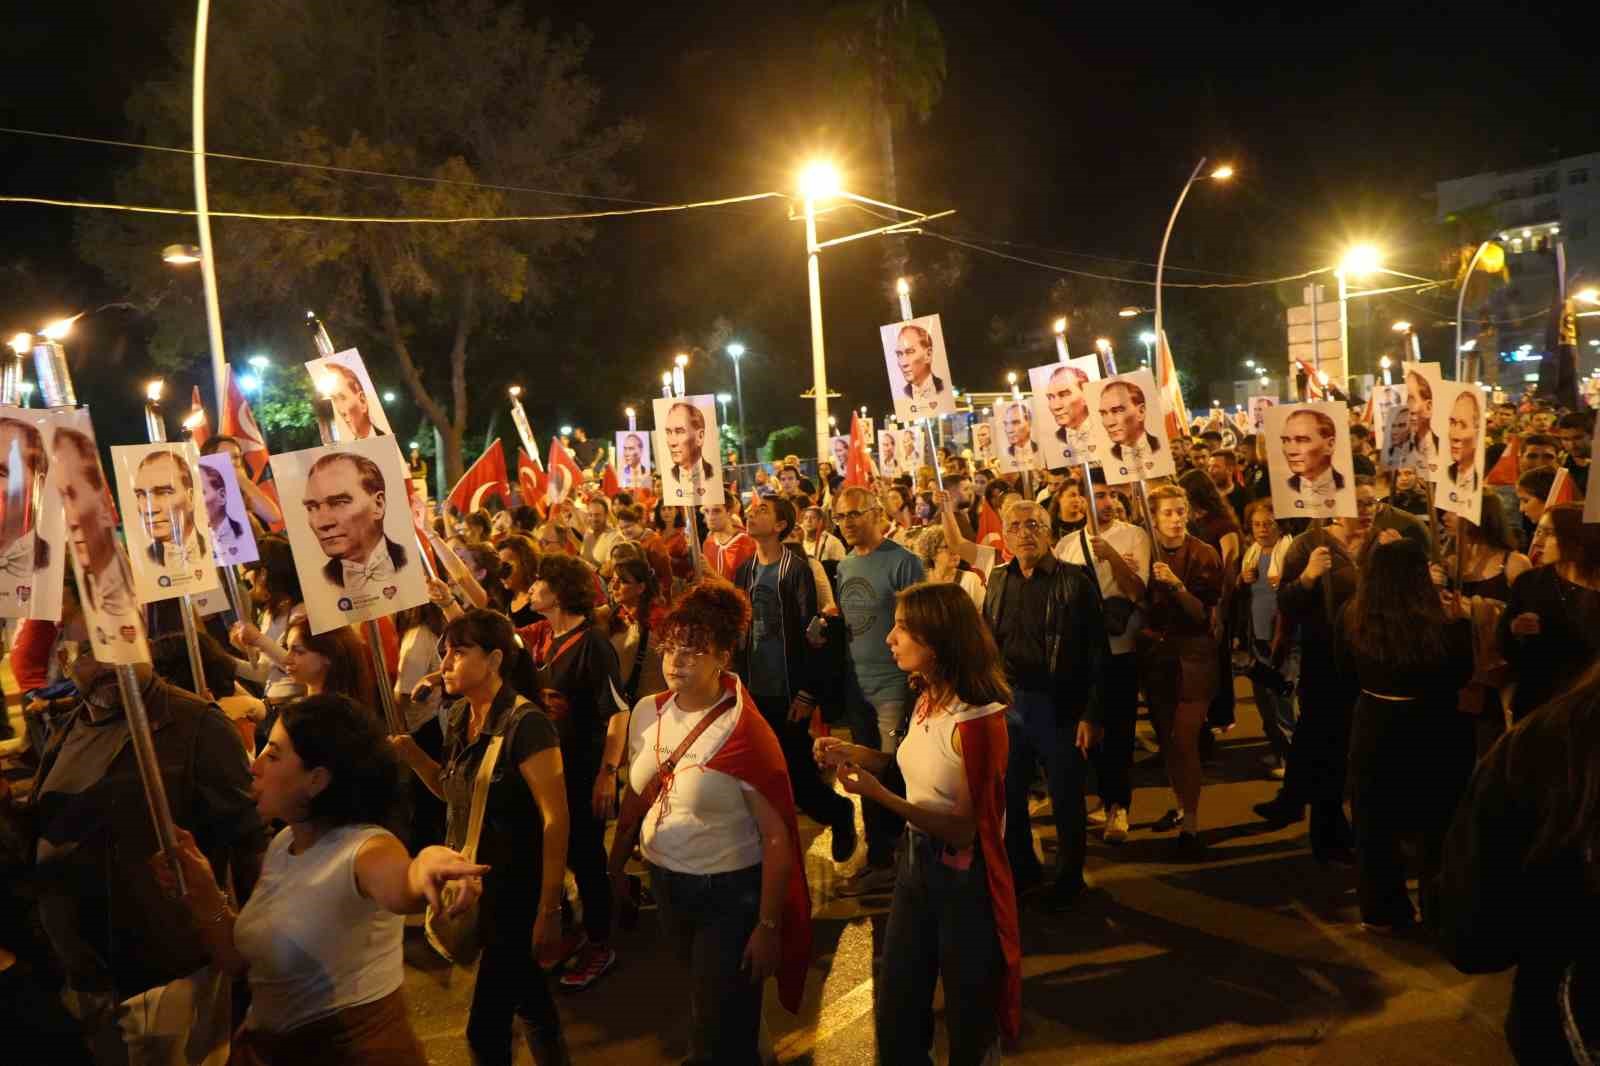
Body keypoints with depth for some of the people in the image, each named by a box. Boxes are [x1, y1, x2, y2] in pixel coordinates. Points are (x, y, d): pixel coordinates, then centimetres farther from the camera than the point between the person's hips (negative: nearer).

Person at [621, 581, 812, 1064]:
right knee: (698, 1002, 28)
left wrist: (768, 927, -18)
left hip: (729, 893, -6)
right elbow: (636, 793, 10)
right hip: (664, 881, 6)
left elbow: (777, 837, -20)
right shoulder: (647, 712, -5)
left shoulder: (745, 733, -23)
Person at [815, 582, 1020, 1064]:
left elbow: (962, 831, -22)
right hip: (916, 861, 8)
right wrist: (855, 754, -2)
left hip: (964, 878, -7)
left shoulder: (978, 720, -25)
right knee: (895, 1012, 19)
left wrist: (879, 795, -31)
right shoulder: (928, 698, 0)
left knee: (969, 1019, 15)